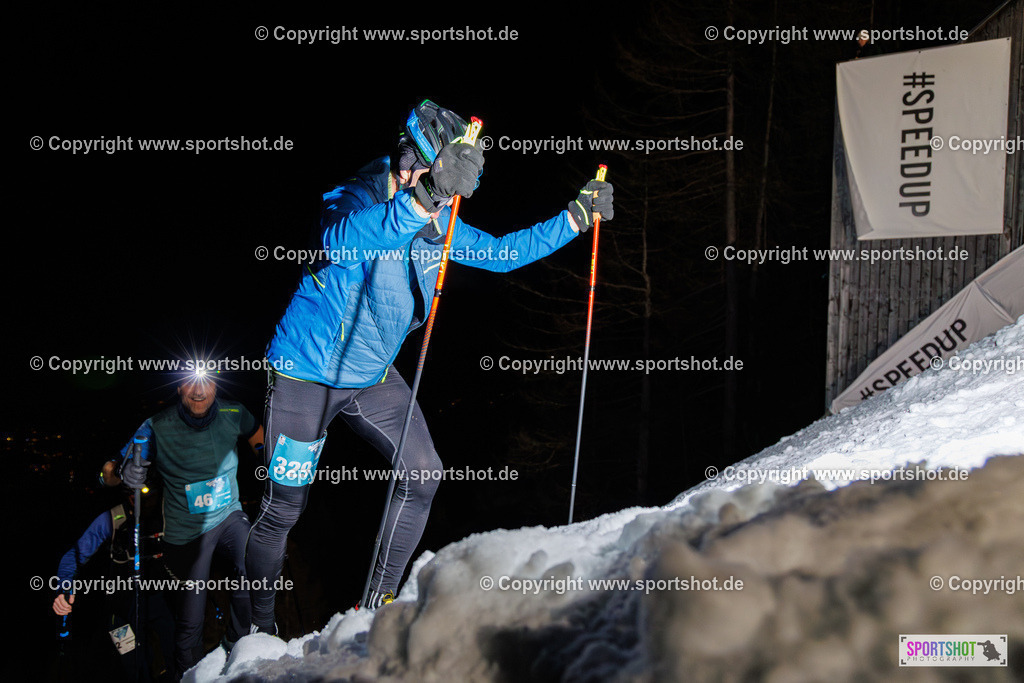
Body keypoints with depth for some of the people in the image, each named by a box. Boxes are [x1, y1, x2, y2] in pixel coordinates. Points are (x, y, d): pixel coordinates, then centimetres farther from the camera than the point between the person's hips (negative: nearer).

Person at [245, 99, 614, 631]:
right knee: (283, 507, 1)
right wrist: (424, 196, -63)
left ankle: (378, 604, 10)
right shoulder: (355, 202, -25)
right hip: (307, 372, -6)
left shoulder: (438, 225, -4)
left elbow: (501, 252, 9)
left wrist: (577, 216, 3)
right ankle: (257, 625, 23)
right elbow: (341, 238, -50)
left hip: (372, 377, 6)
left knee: (422, 477, -4)